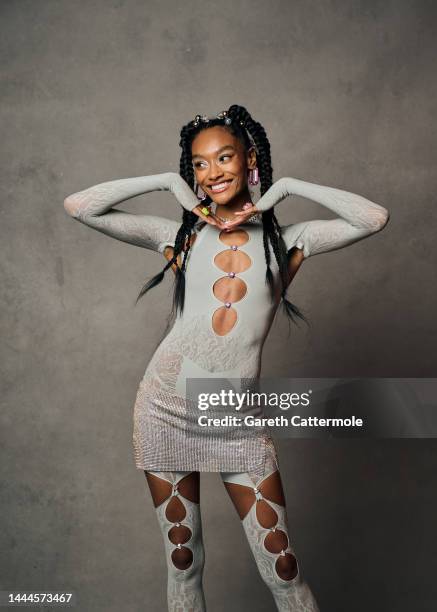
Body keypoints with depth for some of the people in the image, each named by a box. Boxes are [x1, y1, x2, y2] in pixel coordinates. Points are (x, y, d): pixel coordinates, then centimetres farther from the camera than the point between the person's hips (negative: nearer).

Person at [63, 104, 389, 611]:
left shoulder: (283, 240, 4)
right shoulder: (180, 235, 3)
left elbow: (374, 219, -8)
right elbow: (78, 206, -2)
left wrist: (287, 187, -3)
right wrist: (166, 182, -1)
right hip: (166, 410, 1)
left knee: (283, 571, 4)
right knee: (183, 561, 14)